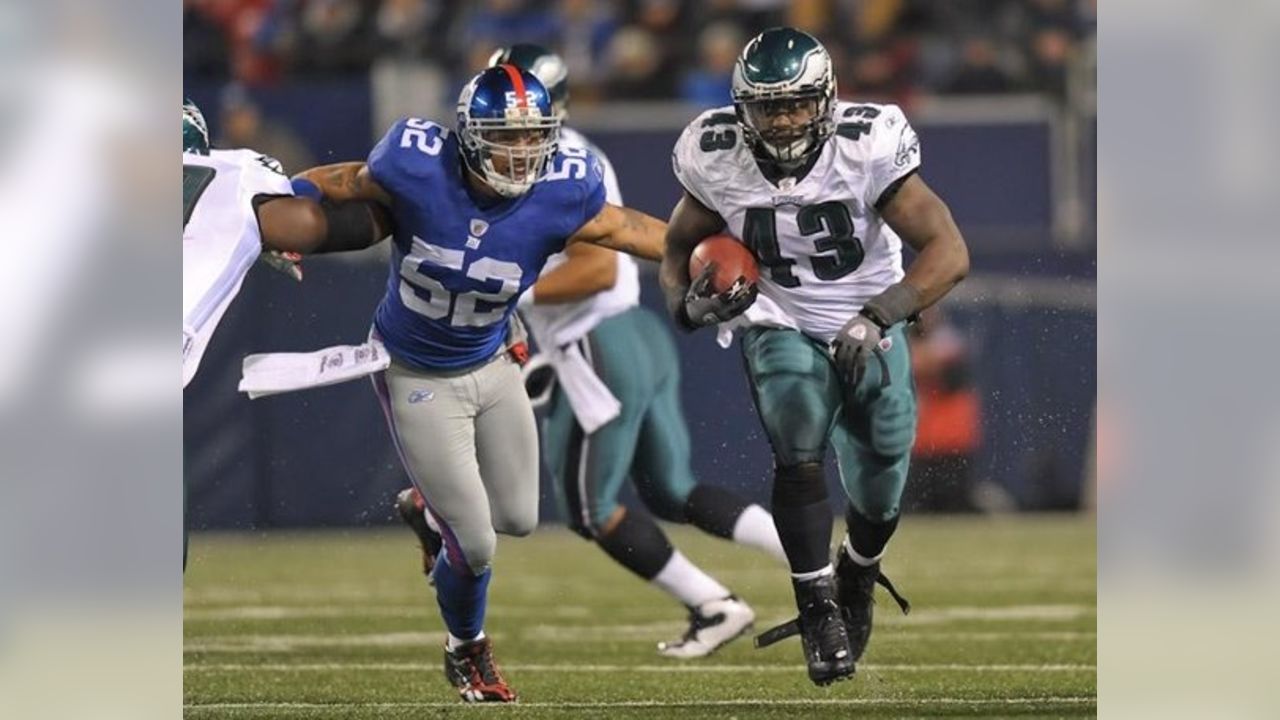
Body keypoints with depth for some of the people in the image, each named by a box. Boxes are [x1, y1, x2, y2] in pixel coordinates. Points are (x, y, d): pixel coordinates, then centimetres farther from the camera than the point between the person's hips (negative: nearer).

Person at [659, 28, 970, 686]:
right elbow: (680, 244, 6)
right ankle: (817, 608, -15)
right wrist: (686, 300, -17)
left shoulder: (867, 150, -22)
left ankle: (857, 576, 38)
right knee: (799, 452, -28)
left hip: (867, 330, 0)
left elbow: (949, 253, -24)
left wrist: (877, 317, -37)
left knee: (879, 496, 1)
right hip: (781, 329, 0)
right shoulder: (719, 162, -14)